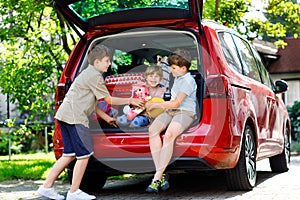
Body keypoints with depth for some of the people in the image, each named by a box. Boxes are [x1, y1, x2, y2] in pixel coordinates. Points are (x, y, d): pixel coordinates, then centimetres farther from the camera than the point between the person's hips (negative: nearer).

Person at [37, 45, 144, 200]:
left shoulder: (88, 74, 24)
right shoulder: (94, 76, -9)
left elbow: (91, 103, 26)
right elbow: (109, 100, -5)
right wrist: (130, 101, 6)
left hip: (65, 116, 10)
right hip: (74, 117, -10)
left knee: (69, 154, 12)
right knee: (84, 154, -5)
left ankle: (47, 187, 14)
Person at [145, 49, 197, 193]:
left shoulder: (188, 81, -9)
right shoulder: (177, 78, 21)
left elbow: (176, 103, -14)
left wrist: (154, 105, -9)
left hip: (185, 113, -8)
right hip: (170, 111, 8)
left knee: (169, 135, -36)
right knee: (153, 130, -22)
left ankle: (157, 178, -34)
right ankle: (162, 175, -26)